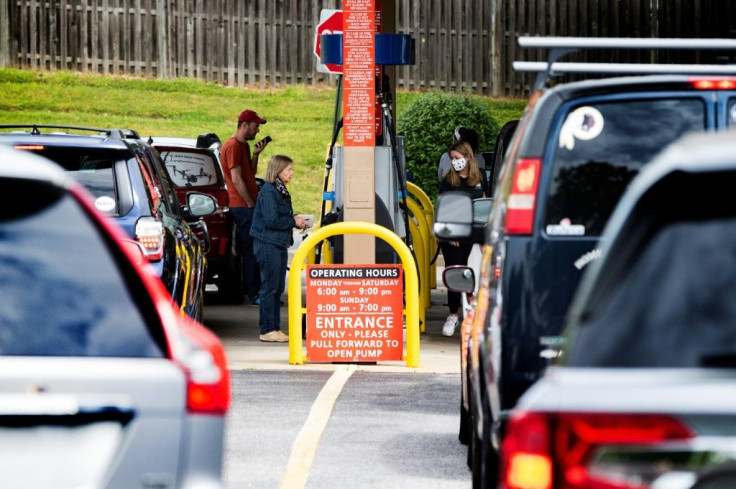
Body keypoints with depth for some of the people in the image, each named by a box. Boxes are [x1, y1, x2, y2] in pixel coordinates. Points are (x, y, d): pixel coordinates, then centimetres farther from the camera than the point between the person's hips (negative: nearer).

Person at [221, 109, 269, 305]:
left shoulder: (244, 145, 18)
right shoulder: (233, 146, -13)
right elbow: (237, 180, -17)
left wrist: (255, 154, 7)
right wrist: (251, 204, -14)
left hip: (248, 205, 10)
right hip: (243, 207, -10)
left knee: (254, 250, 10)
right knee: (251, 250, -8)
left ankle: (255, 290, 14)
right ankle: (253, 294, -7)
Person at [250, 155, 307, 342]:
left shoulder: (282, 191, 14)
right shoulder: (268, 191, -14)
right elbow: (271, 220, -20)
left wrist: (296, 222, 3)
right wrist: (293, 222, -12)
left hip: (280, 244, 10)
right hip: (268, 244, -10)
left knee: (278, 288, 11)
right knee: (270, 287, -7)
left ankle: (275, 329, 16)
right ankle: (267, 330, -5)